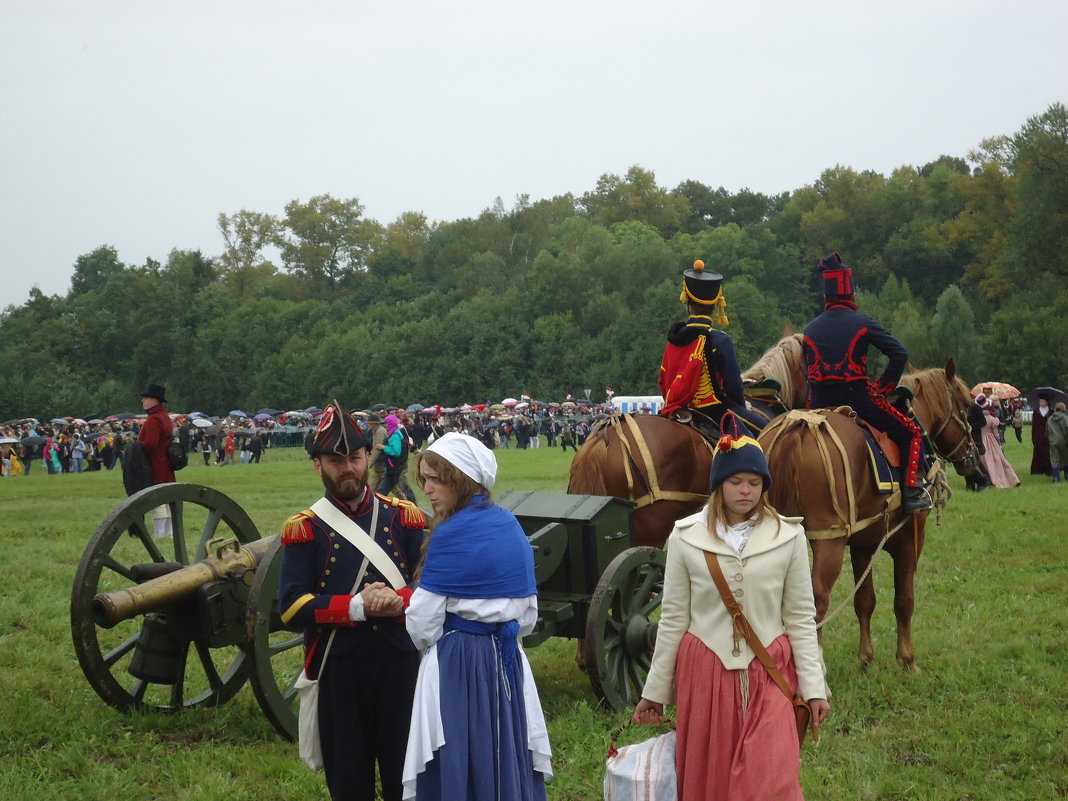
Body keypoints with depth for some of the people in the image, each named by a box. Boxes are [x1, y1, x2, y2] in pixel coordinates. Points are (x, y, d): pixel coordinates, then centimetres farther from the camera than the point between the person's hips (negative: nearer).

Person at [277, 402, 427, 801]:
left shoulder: (405, 518, 4)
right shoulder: (304, 529, -1)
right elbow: (291, 605, -8)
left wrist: (399, 601, -18)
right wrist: (356, 607, -19)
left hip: (399, 667, 1)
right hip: (338, 672, -1)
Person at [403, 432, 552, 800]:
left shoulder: (450, 535, -16)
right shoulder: (510, 525, 5)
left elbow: (423, 625, -13)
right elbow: (528, 613, 11)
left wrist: (428, 643, 8)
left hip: (458, 664, -7)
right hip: (508, 660, 7)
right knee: (508, 761, 15)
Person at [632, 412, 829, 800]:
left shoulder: (788, 536, -1)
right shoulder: (686, 537, -1)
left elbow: (800, 618, 2)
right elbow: (672, 619, 5)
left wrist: (814, 687, -2)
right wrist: (655, 691, 7)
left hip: (768, 672, -1)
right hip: (705, 671, 1)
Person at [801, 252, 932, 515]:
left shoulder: (809, 330, 11)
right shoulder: (863, 323, -2)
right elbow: (900, 354, -7)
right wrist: (883, 387, 3)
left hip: (820, 404, 4)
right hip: (858, 398, -4)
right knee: (911, 433, 10)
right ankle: (911, 493, -1)